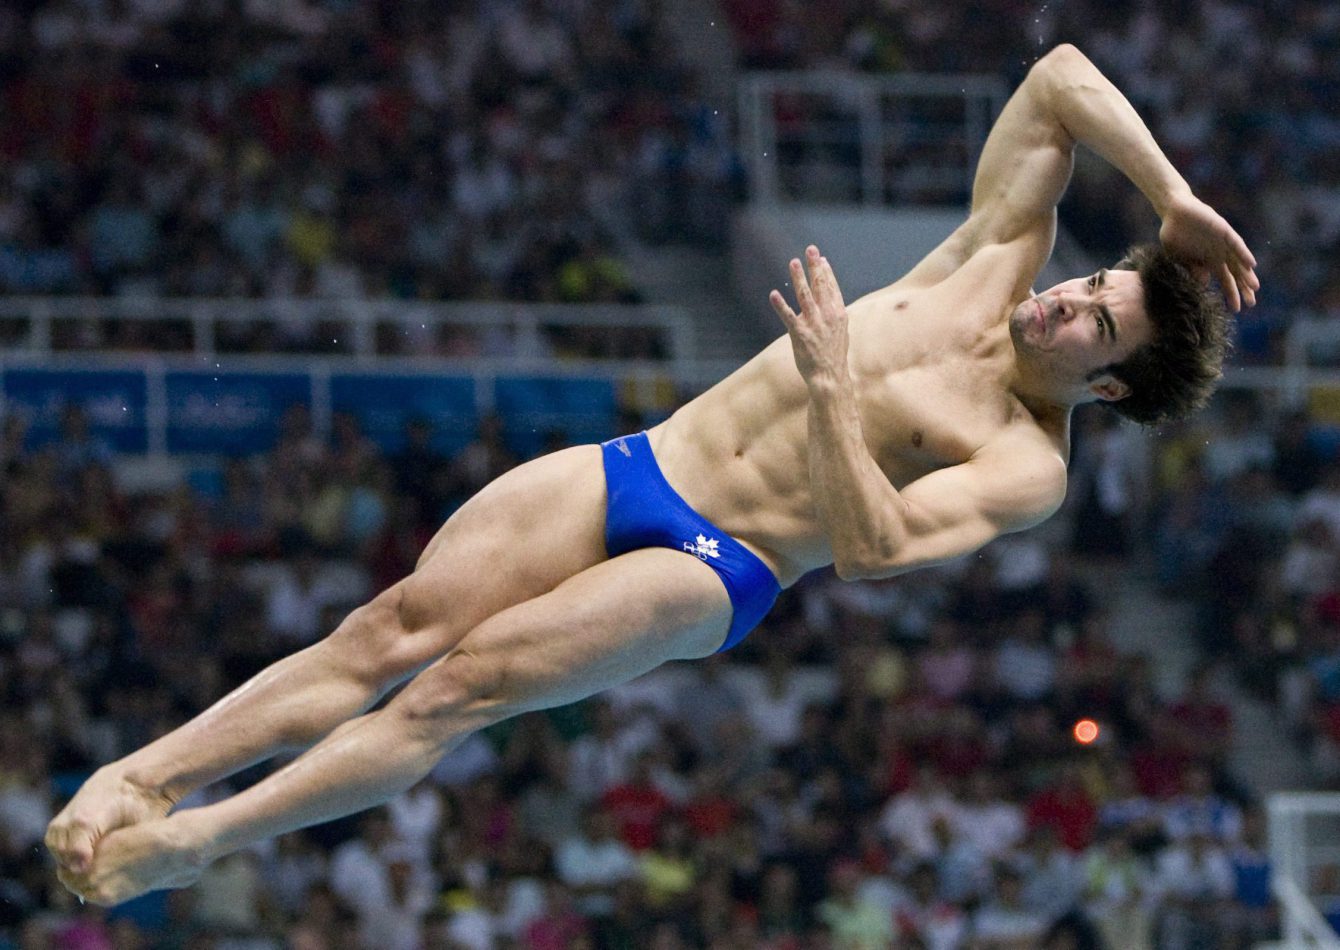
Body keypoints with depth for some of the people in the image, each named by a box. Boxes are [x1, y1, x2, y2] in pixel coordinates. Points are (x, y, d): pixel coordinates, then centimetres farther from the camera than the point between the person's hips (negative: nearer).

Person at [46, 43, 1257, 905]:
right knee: (397, 624, -8)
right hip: (628, 473, 6)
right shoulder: (996, 265, 7)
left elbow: (873, 546, -25)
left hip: (707, 573, -6)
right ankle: (144, 772, -9)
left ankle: (192, 842, -15)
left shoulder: (1029, 465, -11)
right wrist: (1171, 196, -1)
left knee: (464, 681, -18)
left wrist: (831, 386, -26)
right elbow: (1059, 77, 7)